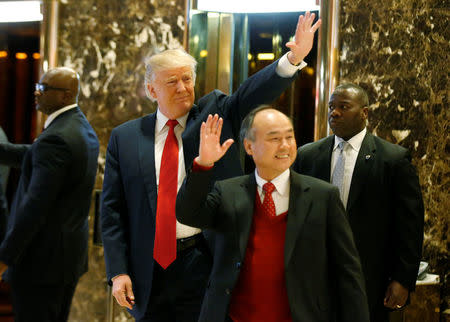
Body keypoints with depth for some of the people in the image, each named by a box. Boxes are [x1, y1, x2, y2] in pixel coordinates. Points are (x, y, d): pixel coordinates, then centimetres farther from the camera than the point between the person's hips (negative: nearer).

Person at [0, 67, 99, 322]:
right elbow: (34, 157, 20)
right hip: (72, 252, 10)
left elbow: (35, 205, -24)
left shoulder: (55, 139, -21)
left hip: (43, 259, -10)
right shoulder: (83, 129, 10)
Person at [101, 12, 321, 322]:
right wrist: (118, 272, -3)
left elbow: (254, 92, -12)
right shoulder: (125, 138, 5)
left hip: (204, 264, -1)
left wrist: (293, 58, -30)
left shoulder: (214, 115, 5)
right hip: (148, 270, 1)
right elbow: (113, 209, 4)